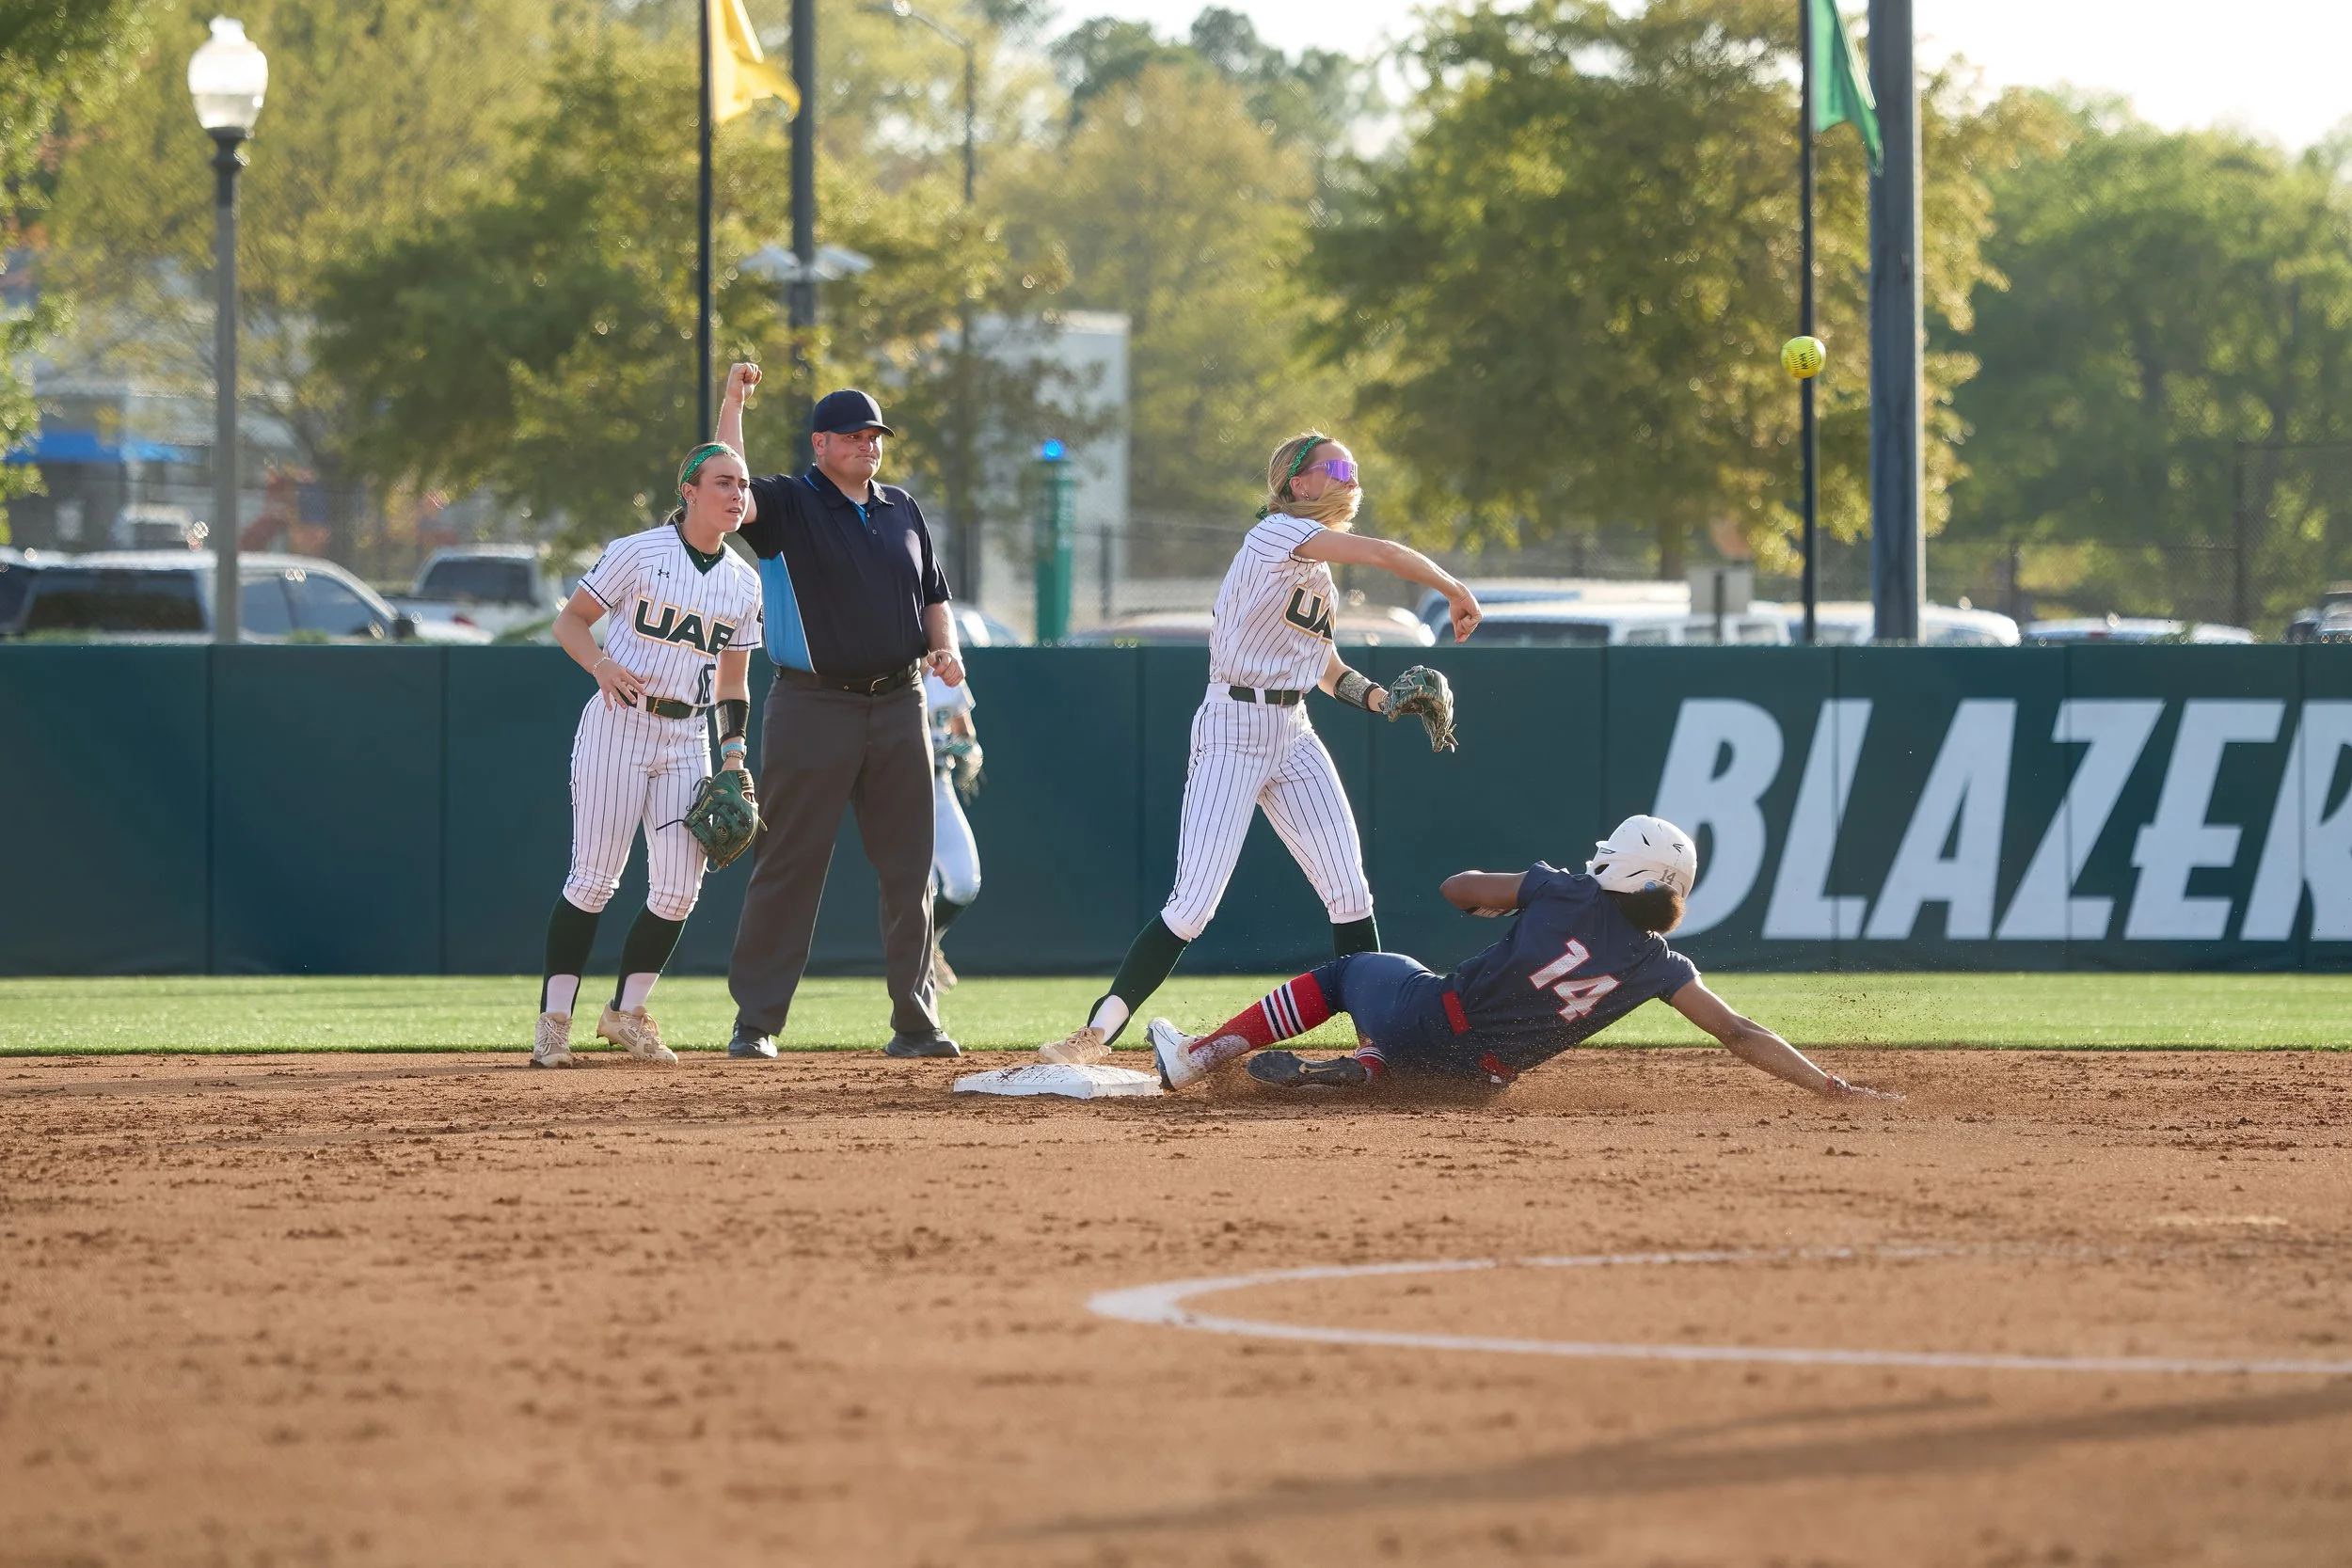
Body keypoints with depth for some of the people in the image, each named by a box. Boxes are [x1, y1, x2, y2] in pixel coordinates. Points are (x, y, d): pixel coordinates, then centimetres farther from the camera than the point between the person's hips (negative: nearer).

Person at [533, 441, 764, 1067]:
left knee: (679, 887, -3)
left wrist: (733, 758, 6)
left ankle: (625, 1013, 13)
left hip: (687, 739, 5)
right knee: (594, 878, -9)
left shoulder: (745, 582, 10)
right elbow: (570, 621, -2)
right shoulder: (638, 552, -5)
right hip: (618, 724, -5)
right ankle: (554, 1021, -3)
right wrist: (603, 665, -22)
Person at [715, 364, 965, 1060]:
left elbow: (933, 594, 22)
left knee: (908, 871, 4)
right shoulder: (788, 505, -2)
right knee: (788, 867, -4)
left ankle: (915, 1022, 9)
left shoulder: (902, 509, 14)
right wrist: (733, 403, -25)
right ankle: (755, 1022, 0)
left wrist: (945, 648, 2)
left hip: (898, 707, 5)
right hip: (814, 707, -5)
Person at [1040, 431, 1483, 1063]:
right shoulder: (1277, 534, -10)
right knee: (1194, 904, -12)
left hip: (1293, 736, 8)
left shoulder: (1320, 570, 16)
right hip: (1232, 732, -8)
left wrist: (1381, 699, 5)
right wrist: (1457, 593, -10)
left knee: (1350, 895, -1)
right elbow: (1383, 553, -20)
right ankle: (1096, 1034, -5)